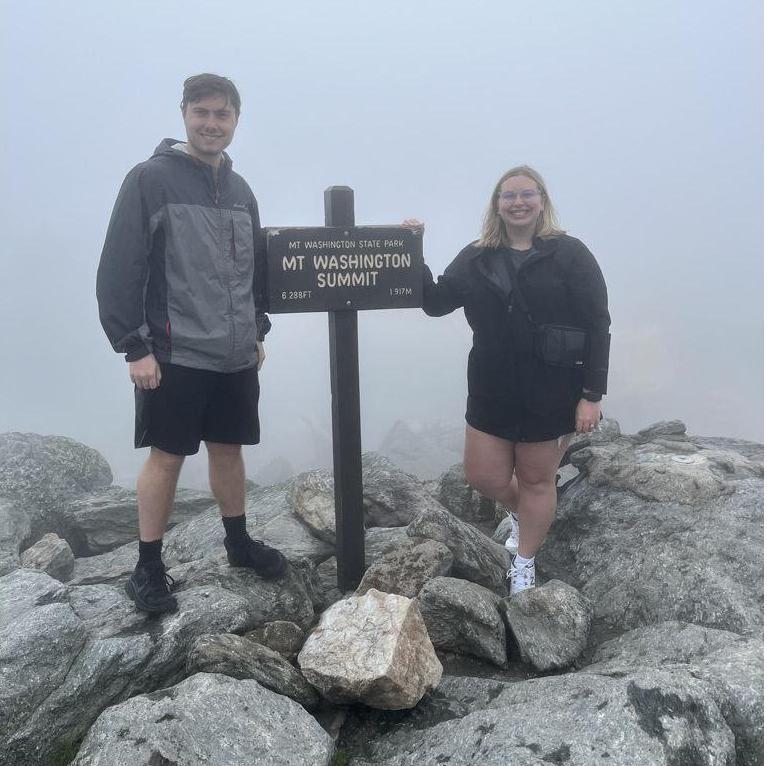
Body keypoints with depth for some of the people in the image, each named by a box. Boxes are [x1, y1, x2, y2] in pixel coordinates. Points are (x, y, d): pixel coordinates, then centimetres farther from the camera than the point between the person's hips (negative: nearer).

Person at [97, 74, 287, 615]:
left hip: (236, 356, 6)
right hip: (174, 356, -5)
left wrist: (258, 330, 17)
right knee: (167, 456, 3)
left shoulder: (241, 191, 12)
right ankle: (149, 567, 18)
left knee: (229, 448, 15)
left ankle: (239, 541, 32)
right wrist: (135, 346, -14)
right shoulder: (151, 178, -7)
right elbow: (119, 269, -11)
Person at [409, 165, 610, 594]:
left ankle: (525, 562, 35)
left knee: (536, 478, 11)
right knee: (484, 476, 11)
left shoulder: (569, 254, -7)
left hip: (550, 391, -4)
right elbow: (436, 302, 1)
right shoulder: (476, 258, 5)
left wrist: (592, 395, -14)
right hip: (492, 389, 4)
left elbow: (597, 326, -9)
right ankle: (523, 512, 46)